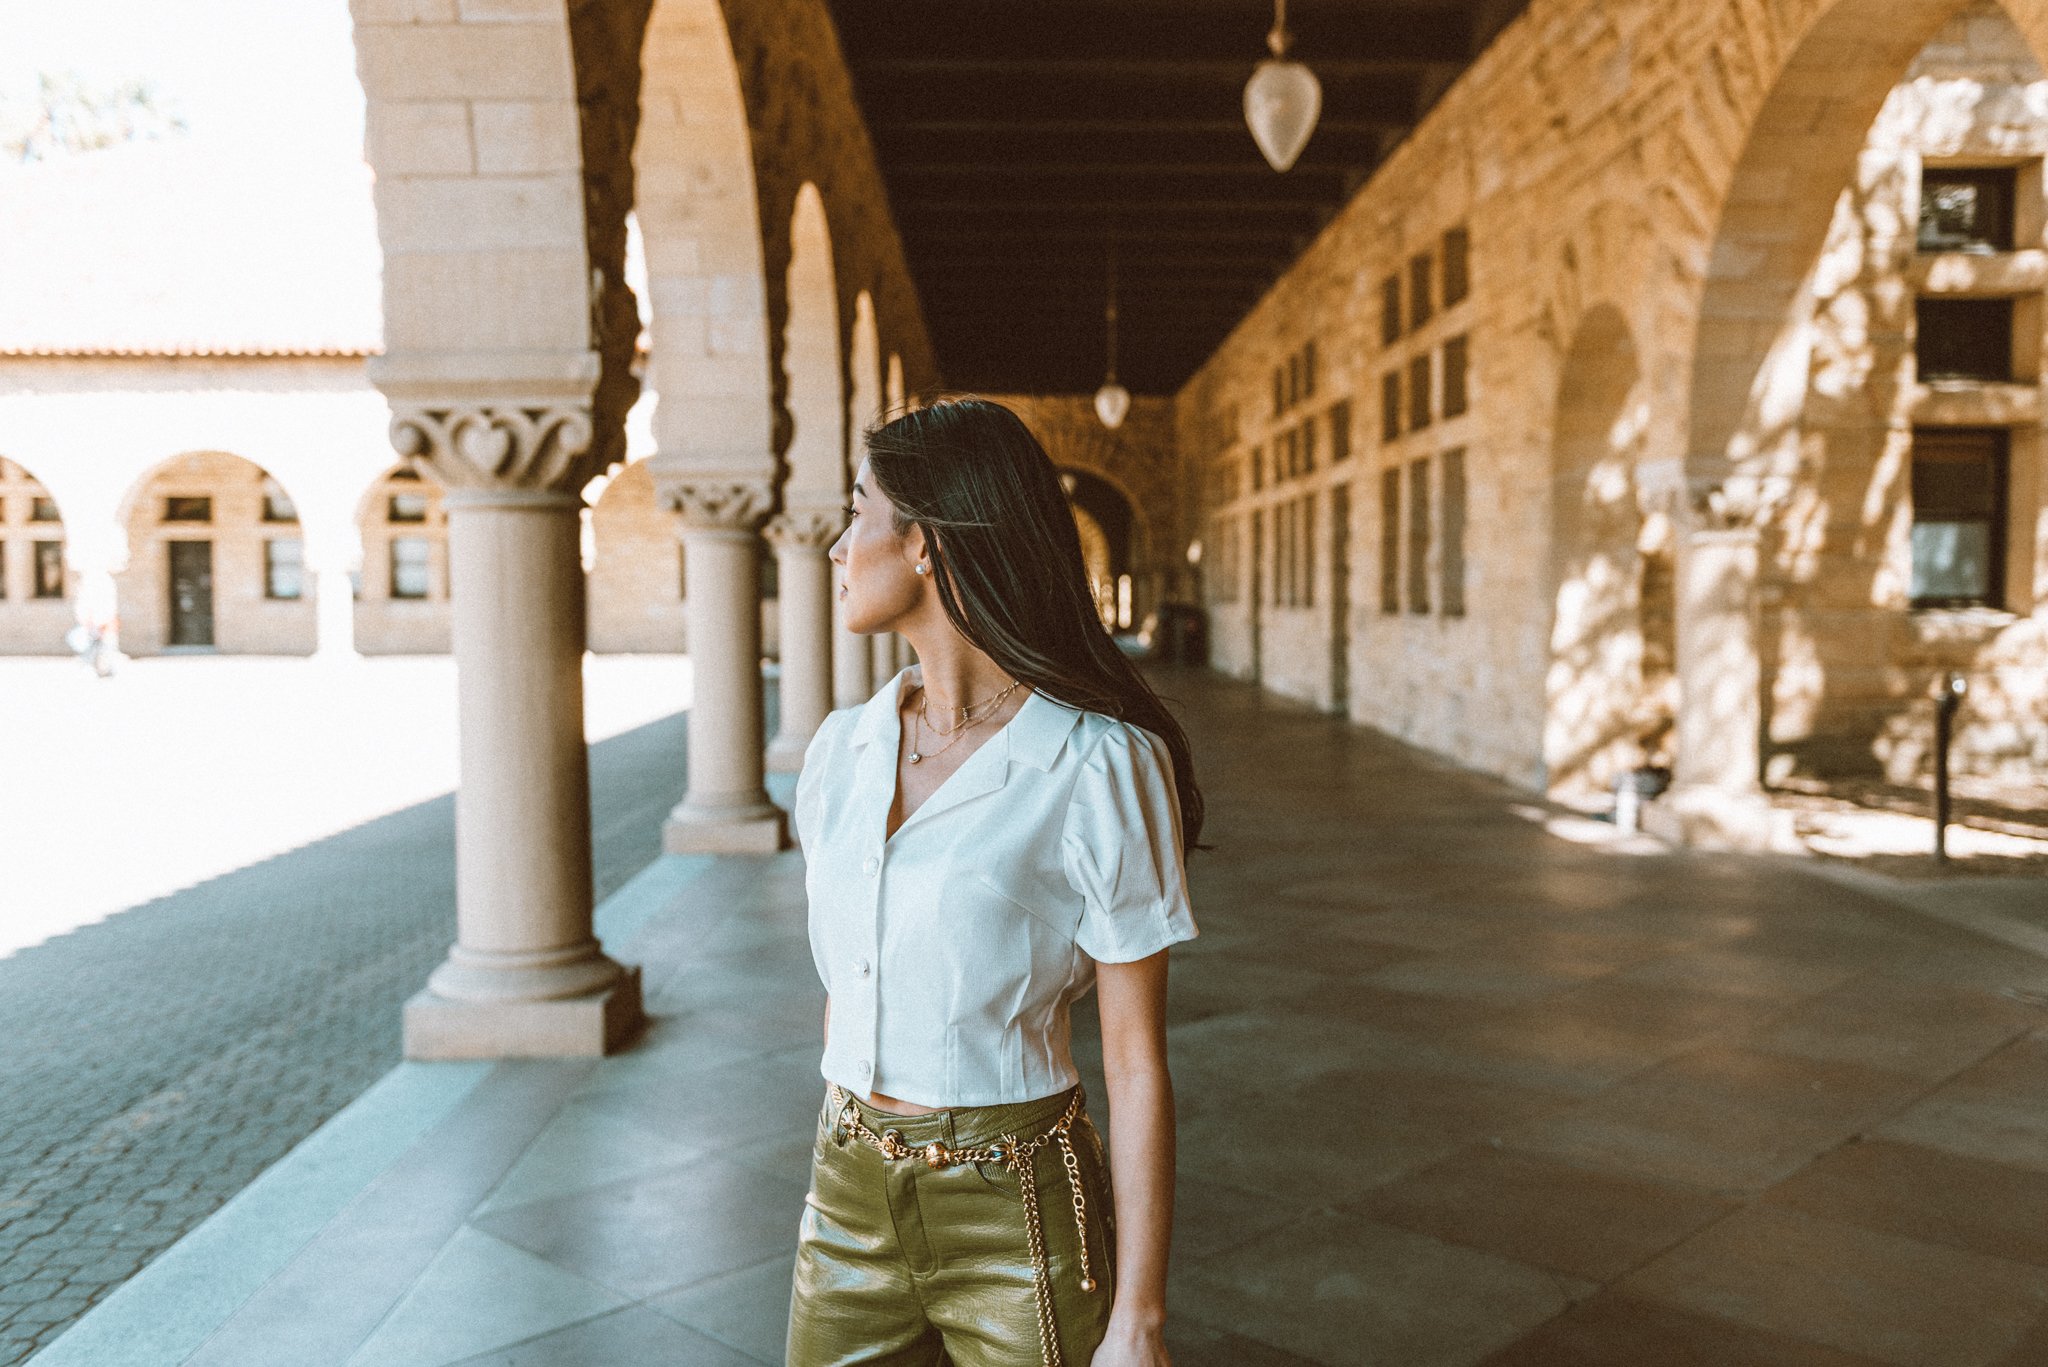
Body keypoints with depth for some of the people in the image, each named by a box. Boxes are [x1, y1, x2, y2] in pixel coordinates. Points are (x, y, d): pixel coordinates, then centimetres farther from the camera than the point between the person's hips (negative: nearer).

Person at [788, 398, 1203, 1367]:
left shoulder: (1100, 765, -17)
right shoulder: (843, 750, 1)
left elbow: (1137, 1065, -12)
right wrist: (832, 1184, 17)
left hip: (1018, 1224, -5)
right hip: (852, 1211, 5)